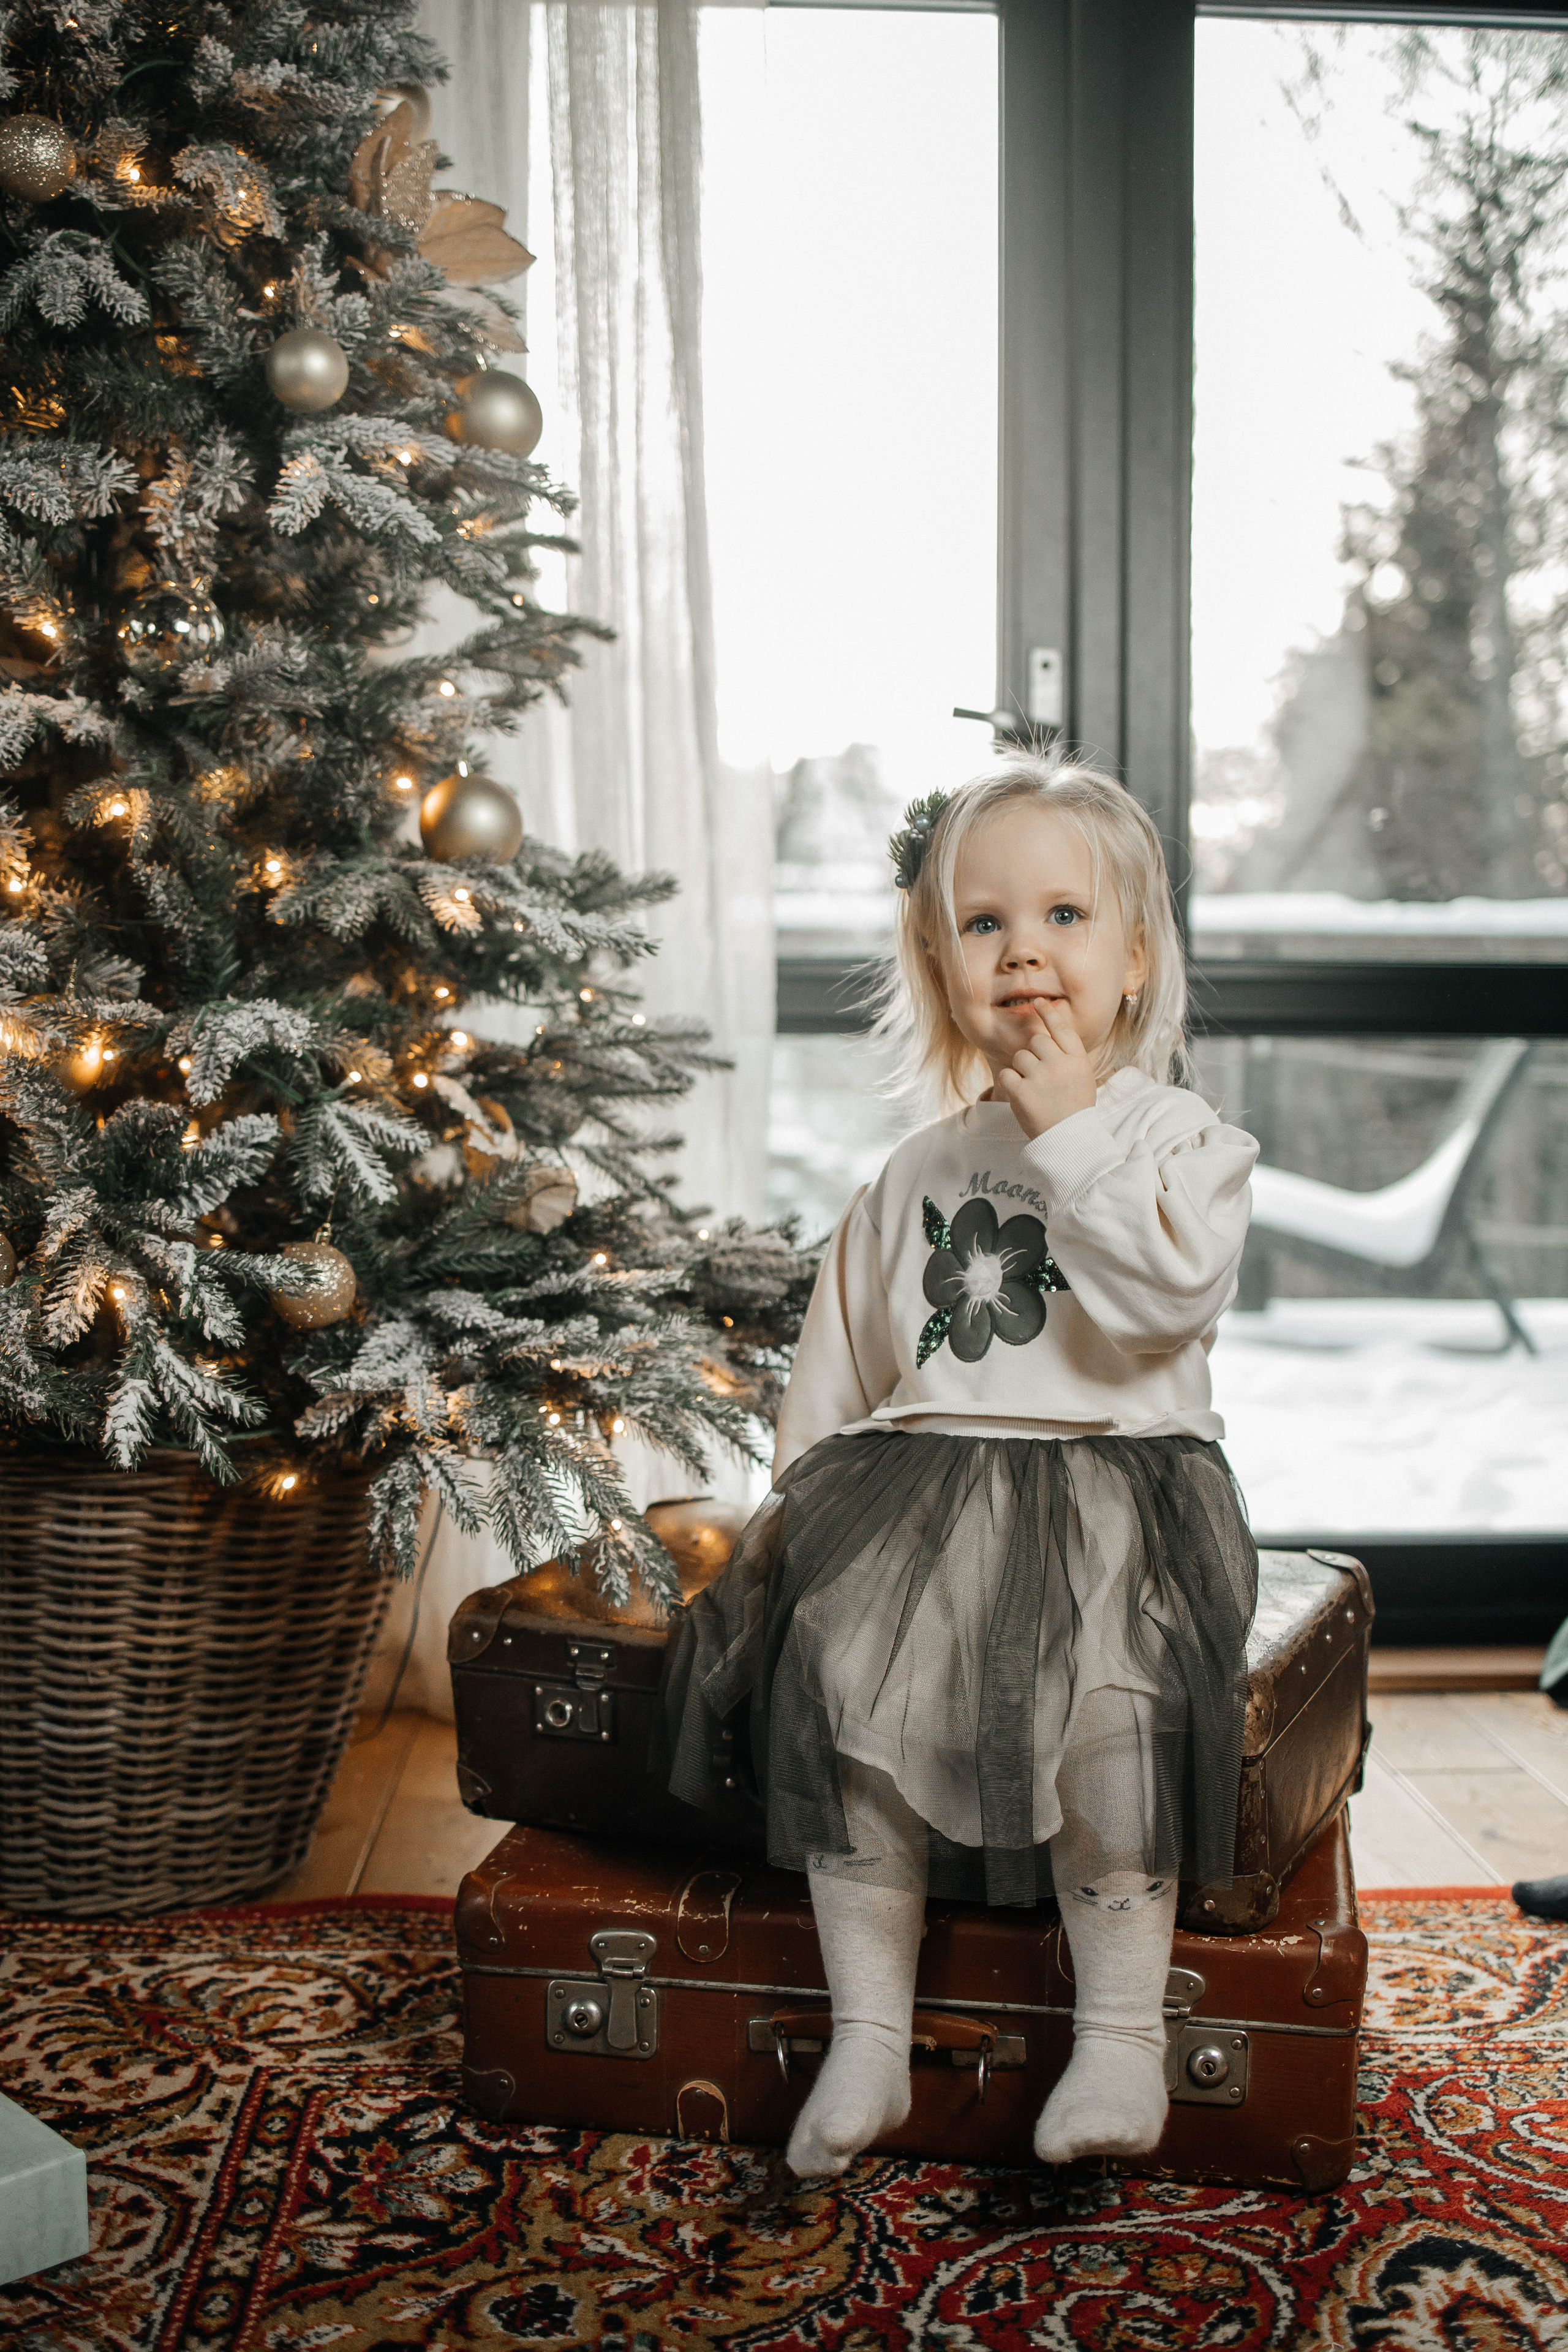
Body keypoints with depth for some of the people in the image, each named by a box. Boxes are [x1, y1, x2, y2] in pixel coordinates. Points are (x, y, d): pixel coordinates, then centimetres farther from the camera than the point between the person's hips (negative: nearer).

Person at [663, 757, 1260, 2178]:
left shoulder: (1181, 1137, 4)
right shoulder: (917, 1176, 18)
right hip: (919, 1480, 4)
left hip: (1113, 1477, -3)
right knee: (840, 1659, -22)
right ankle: (870, 2028, -10)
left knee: (1104, 1688, -31)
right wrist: (808, 1485, 10)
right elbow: (842, 1362, 22)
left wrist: (1074, 1128, -13)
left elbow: (1170, 1293, -16)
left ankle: (1124, 2026, -13)